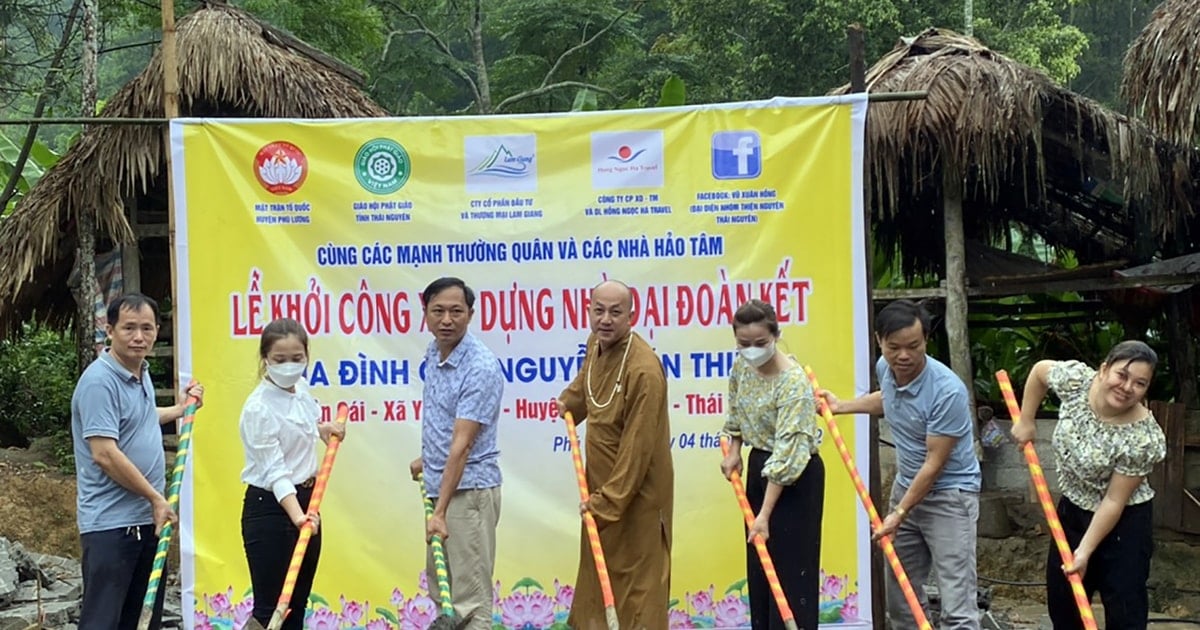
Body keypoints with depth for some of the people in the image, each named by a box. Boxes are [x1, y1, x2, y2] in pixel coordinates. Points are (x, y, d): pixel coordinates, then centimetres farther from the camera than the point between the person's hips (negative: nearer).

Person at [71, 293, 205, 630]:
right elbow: (104, 453, -23)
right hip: (110, 523, -9)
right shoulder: (100, 381, -17)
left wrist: (181, 409, 34)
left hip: (148, 519, 9)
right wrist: (156, 498, -17)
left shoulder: (141, 374, 12)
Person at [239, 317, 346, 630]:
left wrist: (322, 428, 9)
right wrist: (295, 515, -40)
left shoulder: (301, 388, 3)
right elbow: (274, 470, -28)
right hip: (269, 507, -8)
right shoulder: (259, 408, -20)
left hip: (305, 500, 8)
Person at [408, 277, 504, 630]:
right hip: (439, 483, 9)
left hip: (469, 489, -9)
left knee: (469, 596, -7)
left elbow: (461, 445, -27)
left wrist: (440, 511, -30)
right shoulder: (433, 353, 5)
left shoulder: (481, 368, -22)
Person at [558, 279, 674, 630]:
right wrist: (569, 402, 20)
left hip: (636, 492, -9)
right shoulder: (596, 345, 1)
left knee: (637, 579, 0)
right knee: (596, 571, 22)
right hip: (601, 484, 9)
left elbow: (638, 447, -26)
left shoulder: (643, 369, -26)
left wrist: (609, 499, -25)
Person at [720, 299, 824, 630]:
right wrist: (734, 451, 6)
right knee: (758, 565, 13)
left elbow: (787, 452, -30)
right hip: (759, 466, 8)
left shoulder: (793, 382, -28)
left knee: (791, 566, -6)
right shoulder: (742, 366, -4)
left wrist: (765, 514, -31)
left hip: (795, 476, -8)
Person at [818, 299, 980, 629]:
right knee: (901, 598, 12)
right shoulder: (885, 368, -3)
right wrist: (840, 406, 27)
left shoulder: (947, 390, -27)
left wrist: (899, 513, -19)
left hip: (949, 495, -8)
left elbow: (934, 464, -22)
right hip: (907, 486, 8)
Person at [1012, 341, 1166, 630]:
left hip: (1122, 523, -6)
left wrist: (1086, 550, -22)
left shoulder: (1143, 438, -28)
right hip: (1071, 510, 6)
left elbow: (1114, 501, -23)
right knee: (1062, 600, 16)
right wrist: (1026, 421, 3)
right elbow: (1039, 370, 5)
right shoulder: (1076, 380, -18)